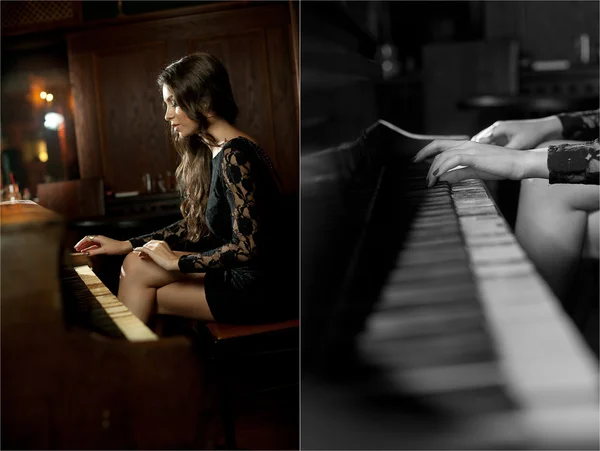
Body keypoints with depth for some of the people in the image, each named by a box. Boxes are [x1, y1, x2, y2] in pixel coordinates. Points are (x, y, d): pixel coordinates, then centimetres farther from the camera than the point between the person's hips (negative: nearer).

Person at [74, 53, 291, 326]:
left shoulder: (234, 156, -20)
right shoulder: (209, 152, 10)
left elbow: (246, 248, -25)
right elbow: (195, 228, 15)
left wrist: (177, 262, -14)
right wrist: (125, 246, 11)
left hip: (260, 291, -8)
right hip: (241, 274, 8)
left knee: (139, 271, -3)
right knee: (136, 264, 4)